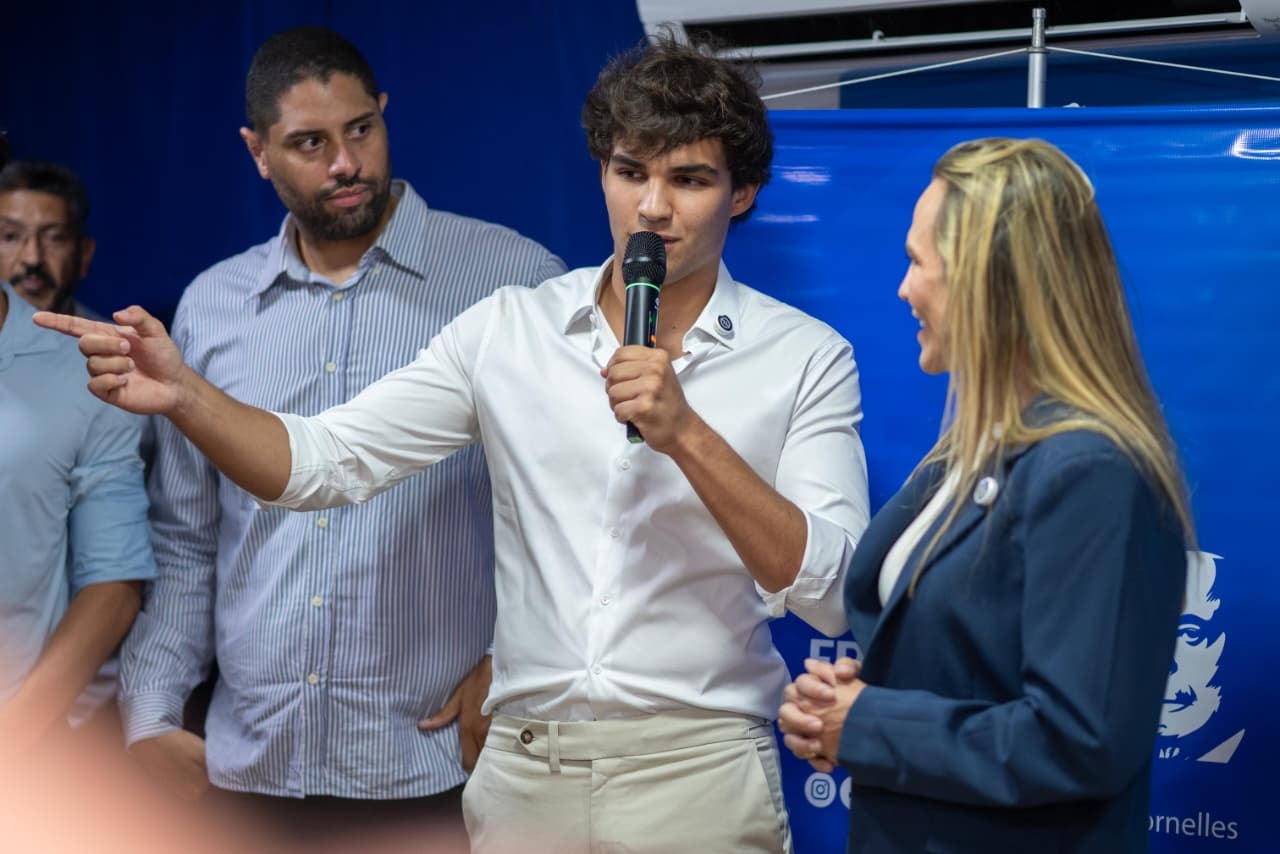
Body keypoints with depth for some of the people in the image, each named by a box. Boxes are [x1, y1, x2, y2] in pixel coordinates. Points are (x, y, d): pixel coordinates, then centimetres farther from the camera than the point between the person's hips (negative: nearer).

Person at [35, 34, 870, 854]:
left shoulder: (805, 358, -3)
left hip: (699, 779, -2)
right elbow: (323, 462, -2)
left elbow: (832, 591, -11)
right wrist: (183, 394, -20)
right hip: (524, 770, 3)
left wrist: (687, 435, -21)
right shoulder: (509, 330, 5)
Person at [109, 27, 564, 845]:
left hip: (438, 771, -3)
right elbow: (187, 543, 14)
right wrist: (151, 718, 5)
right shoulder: (211, 306, 9)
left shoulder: (514, 279, -4)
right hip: (249, 769, 3)